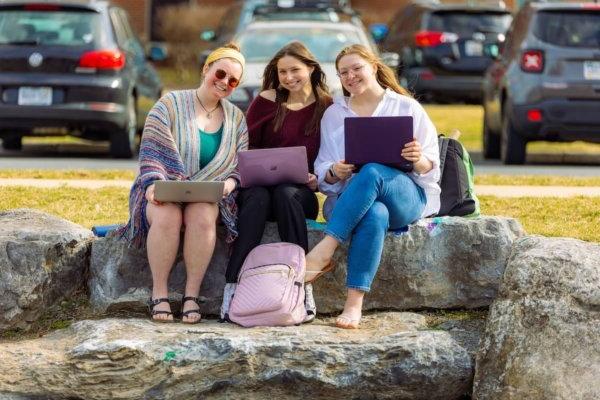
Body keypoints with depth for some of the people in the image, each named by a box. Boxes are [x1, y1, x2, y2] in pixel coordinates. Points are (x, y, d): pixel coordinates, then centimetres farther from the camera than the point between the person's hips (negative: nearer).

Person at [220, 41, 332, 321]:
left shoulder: (327, 107, 8)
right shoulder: (267, 101, 8)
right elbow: (245, 147, 9)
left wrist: (318, 179, -10)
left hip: (300, 191, 0)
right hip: (260, 183, 0)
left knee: (285, 193, -37)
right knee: (256, 197, -36)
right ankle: (233, 286, -45)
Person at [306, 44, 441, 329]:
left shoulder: (406, 108, 13)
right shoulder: (334, 114, 20)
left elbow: (431, 169, 7)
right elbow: (322, 173, 14)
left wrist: (419, 160, -18)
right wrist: (334, 172, -10)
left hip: (408, 196, -1)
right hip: (349, 200, 1)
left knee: (372, 173, -38)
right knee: (375, 215, -38)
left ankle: (325, 251, -45)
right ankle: (354, 303, -48)